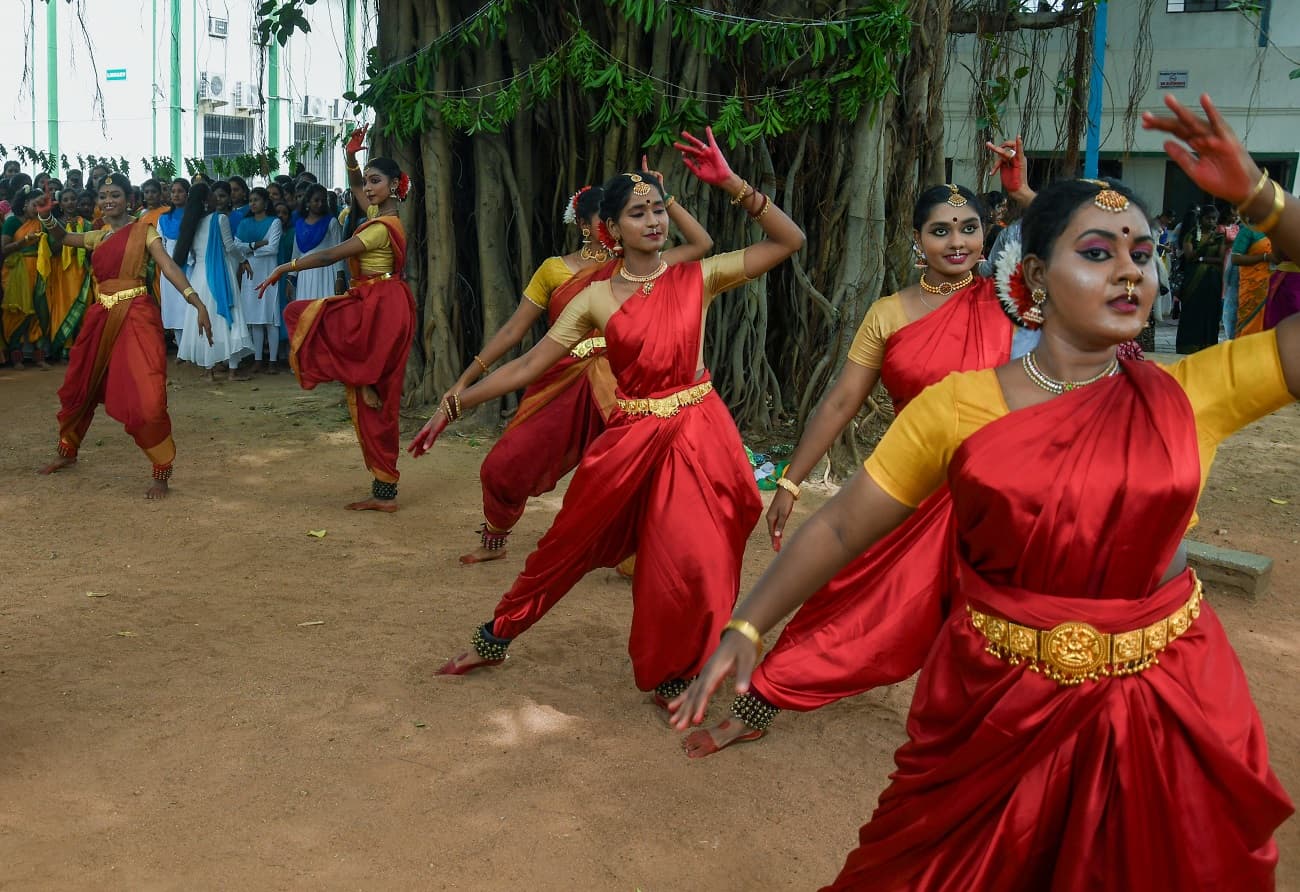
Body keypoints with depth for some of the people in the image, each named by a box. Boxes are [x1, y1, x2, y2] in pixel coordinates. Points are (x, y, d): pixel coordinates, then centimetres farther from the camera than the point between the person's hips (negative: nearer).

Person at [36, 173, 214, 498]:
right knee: (77, 388, 19)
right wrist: (47, 215, 2)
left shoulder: (143, 231, -2)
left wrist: (197, 302, -27)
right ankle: (68, 451, 41)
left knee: (147, 399, -17)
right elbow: (62, 238, 24)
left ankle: (161, 472, -4)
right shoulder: (98, 236, 15)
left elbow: (169, 267, -14)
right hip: (101, 317, 7)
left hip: (136, 317, -6)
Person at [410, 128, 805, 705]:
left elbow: (790, 241, -3)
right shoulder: (596, 298, -1)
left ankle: (669, 679, 20)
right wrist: (454, 405, -4)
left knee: (691, 564, -4)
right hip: (631, 437, 0)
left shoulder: (697, 278, 0)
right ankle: (494, 640, 29)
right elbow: (529, 365, -1)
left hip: (697, 434, 0)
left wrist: (729, 183, -13)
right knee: (568, 543, 9)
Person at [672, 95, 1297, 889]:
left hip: (1165, 711, 1)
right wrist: (746, 627, -13)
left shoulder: (1193, 395, -6)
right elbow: (843, 525, -6)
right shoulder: (957, 405, -9)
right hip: (998, 707, -1)